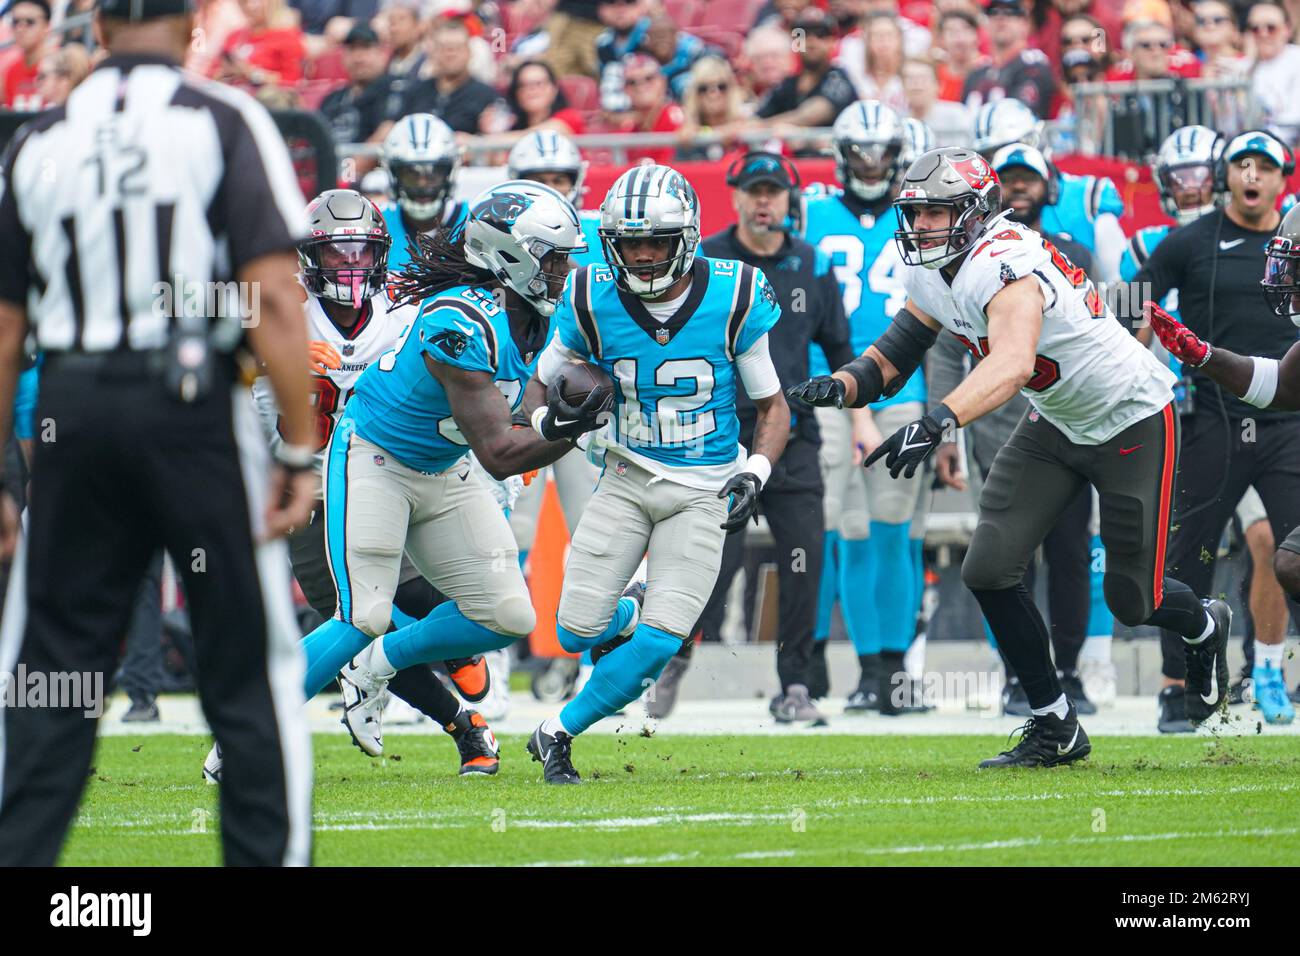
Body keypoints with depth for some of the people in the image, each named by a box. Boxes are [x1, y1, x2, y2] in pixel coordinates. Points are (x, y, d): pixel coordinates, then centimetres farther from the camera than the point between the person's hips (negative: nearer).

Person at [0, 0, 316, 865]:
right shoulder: (225, 123, -3)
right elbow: (272, 299, -11)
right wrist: (300, 451, -8)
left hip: (73, 406, 3)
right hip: (197, 403, -3)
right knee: (251, 670, 5)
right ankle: (267, 852, 4)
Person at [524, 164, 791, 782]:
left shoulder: (734, 299, -11)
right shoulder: (595, 303, -8)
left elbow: (772, 407, 1)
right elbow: (543, 381, 9)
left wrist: (754, 474, -15)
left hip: (705, 492, -2)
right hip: (629, 478, 2)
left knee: (660, 641, -15)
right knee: (577, 632, -6)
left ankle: (559, 732, 5)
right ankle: (628, 615, 31)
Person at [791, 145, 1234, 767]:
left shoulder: (1004, 267, -35)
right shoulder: (931, 273, -6)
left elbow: (1012, 364, -52)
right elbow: (897, 352, 0)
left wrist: (938, 423, -66)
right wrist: (842, 384, -22)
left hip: (1133, 422, -8)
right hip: (1056, 424, 8)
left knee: (1132, 601, 0)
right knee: (989, 569, -6)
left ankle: (1205, 627, 38)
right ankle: (1055, 728, 7)